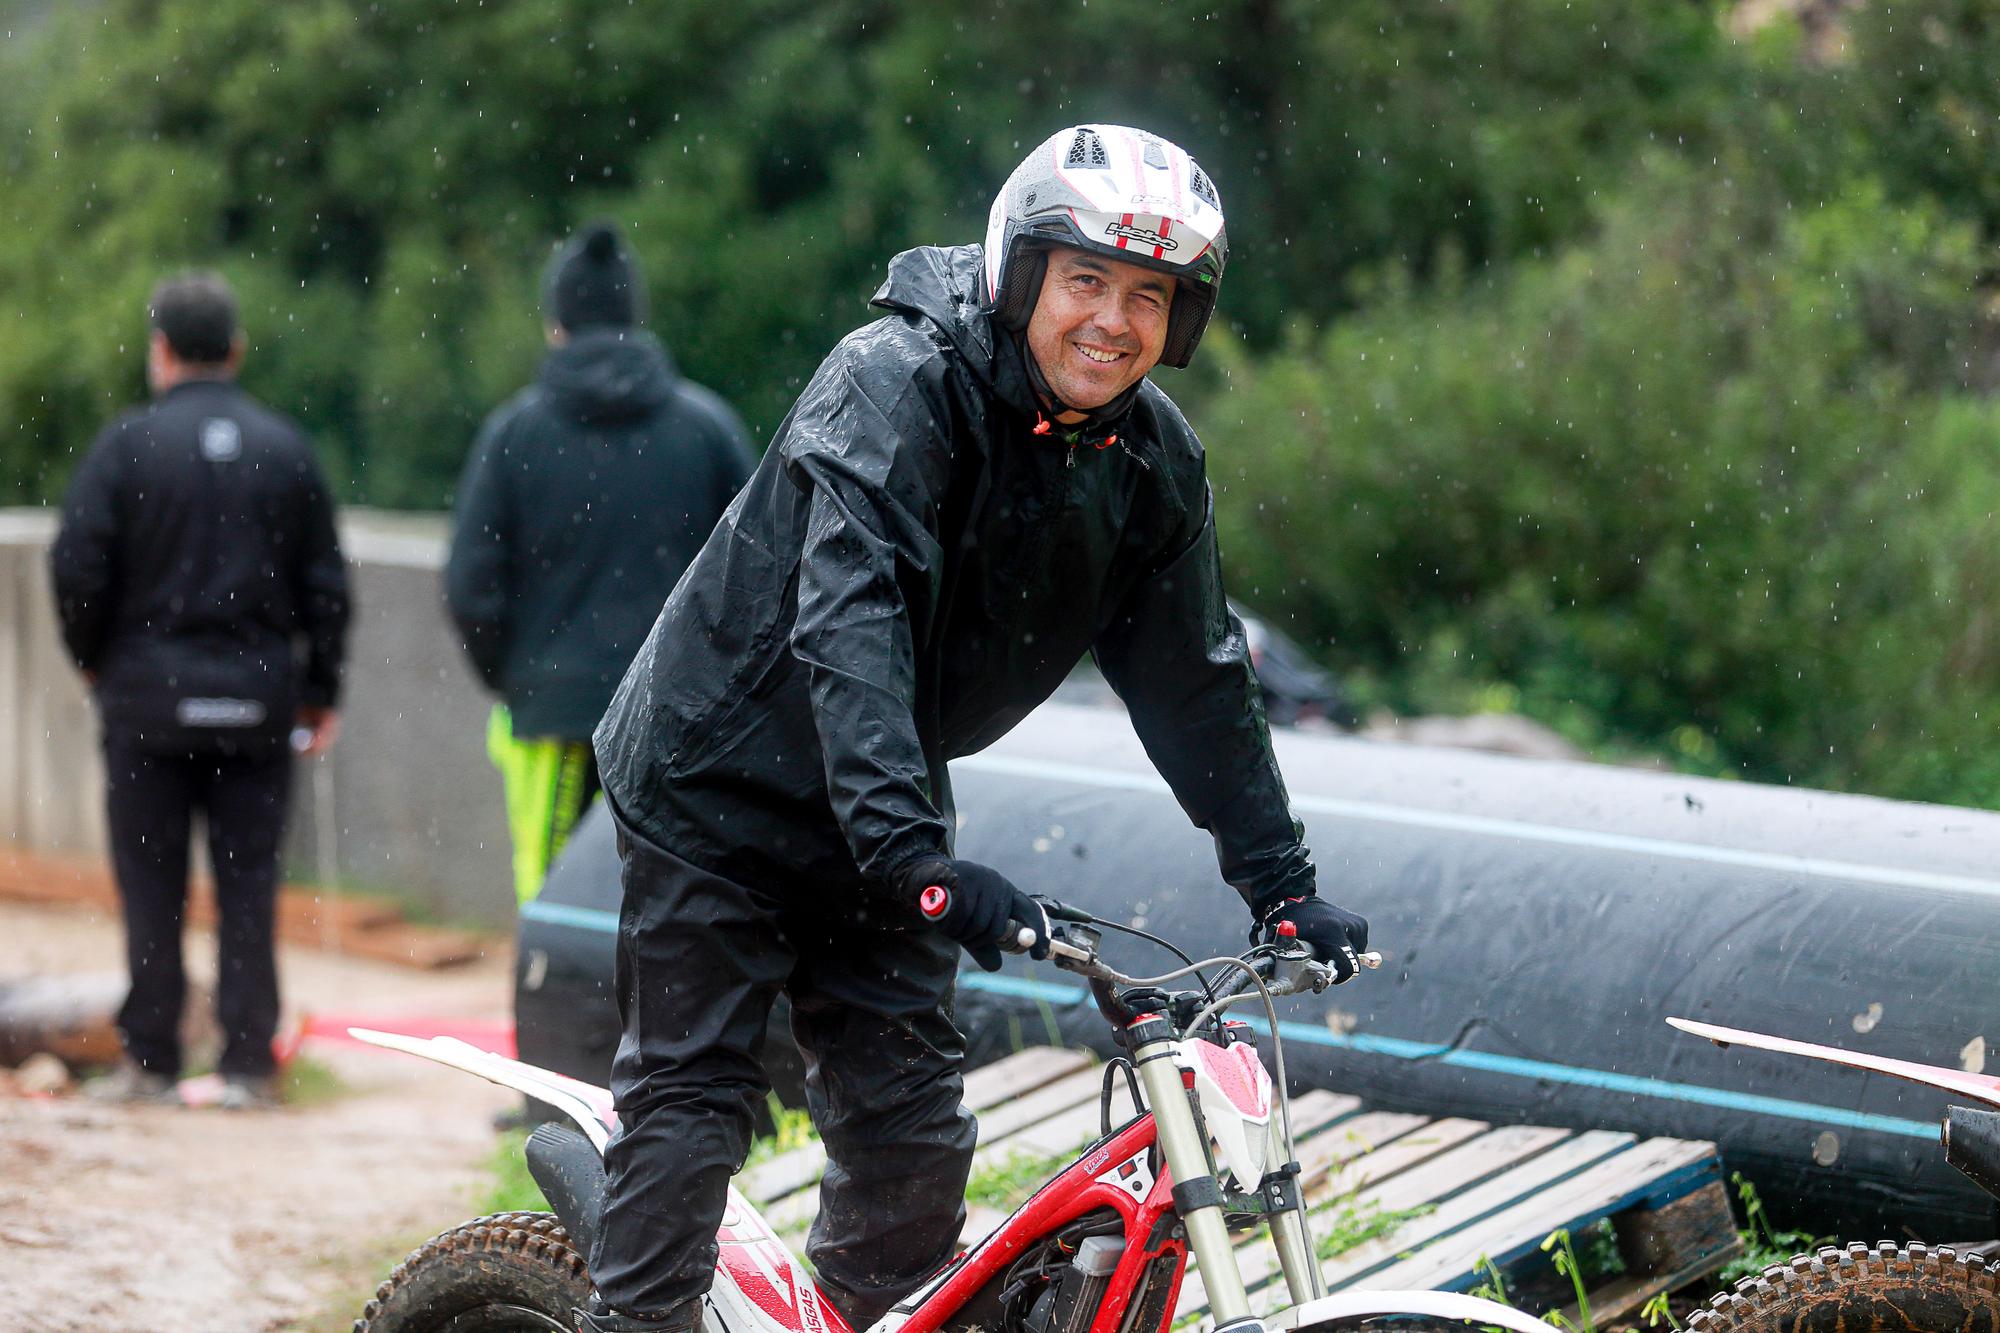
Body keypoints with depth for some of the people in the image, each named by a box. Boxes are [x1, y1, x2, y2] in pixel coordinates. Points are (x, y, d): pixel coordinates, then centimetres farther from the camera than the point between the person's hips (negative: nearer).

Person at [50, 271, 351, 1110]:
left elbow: (78, 567, -9)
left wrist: (94, 660, 8)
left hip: (150, 695, -2)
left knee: (152, 885, 4)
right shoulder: (286, 449, 4)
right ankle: (247, 1063, 3)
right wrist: (321, 689, 15)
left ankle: (150, 1060, 6)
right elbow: (326, 582, 7)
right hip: (258, 696, 2)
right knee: (249, 883, 5)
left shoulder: (127, 445, -5)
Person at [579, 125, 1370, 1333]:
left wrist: (1284, 887, -1)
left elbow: (1195, 680, 4)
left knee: (913, 1138, 2)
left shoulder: (1153, 462, -5)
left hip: (878, 818, 6)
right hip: (719, 781, -6)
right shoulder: (899, 386, -25)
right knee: (691, 1104, -7)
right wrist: (913, 855, -49)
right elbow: (849, 618, -37)